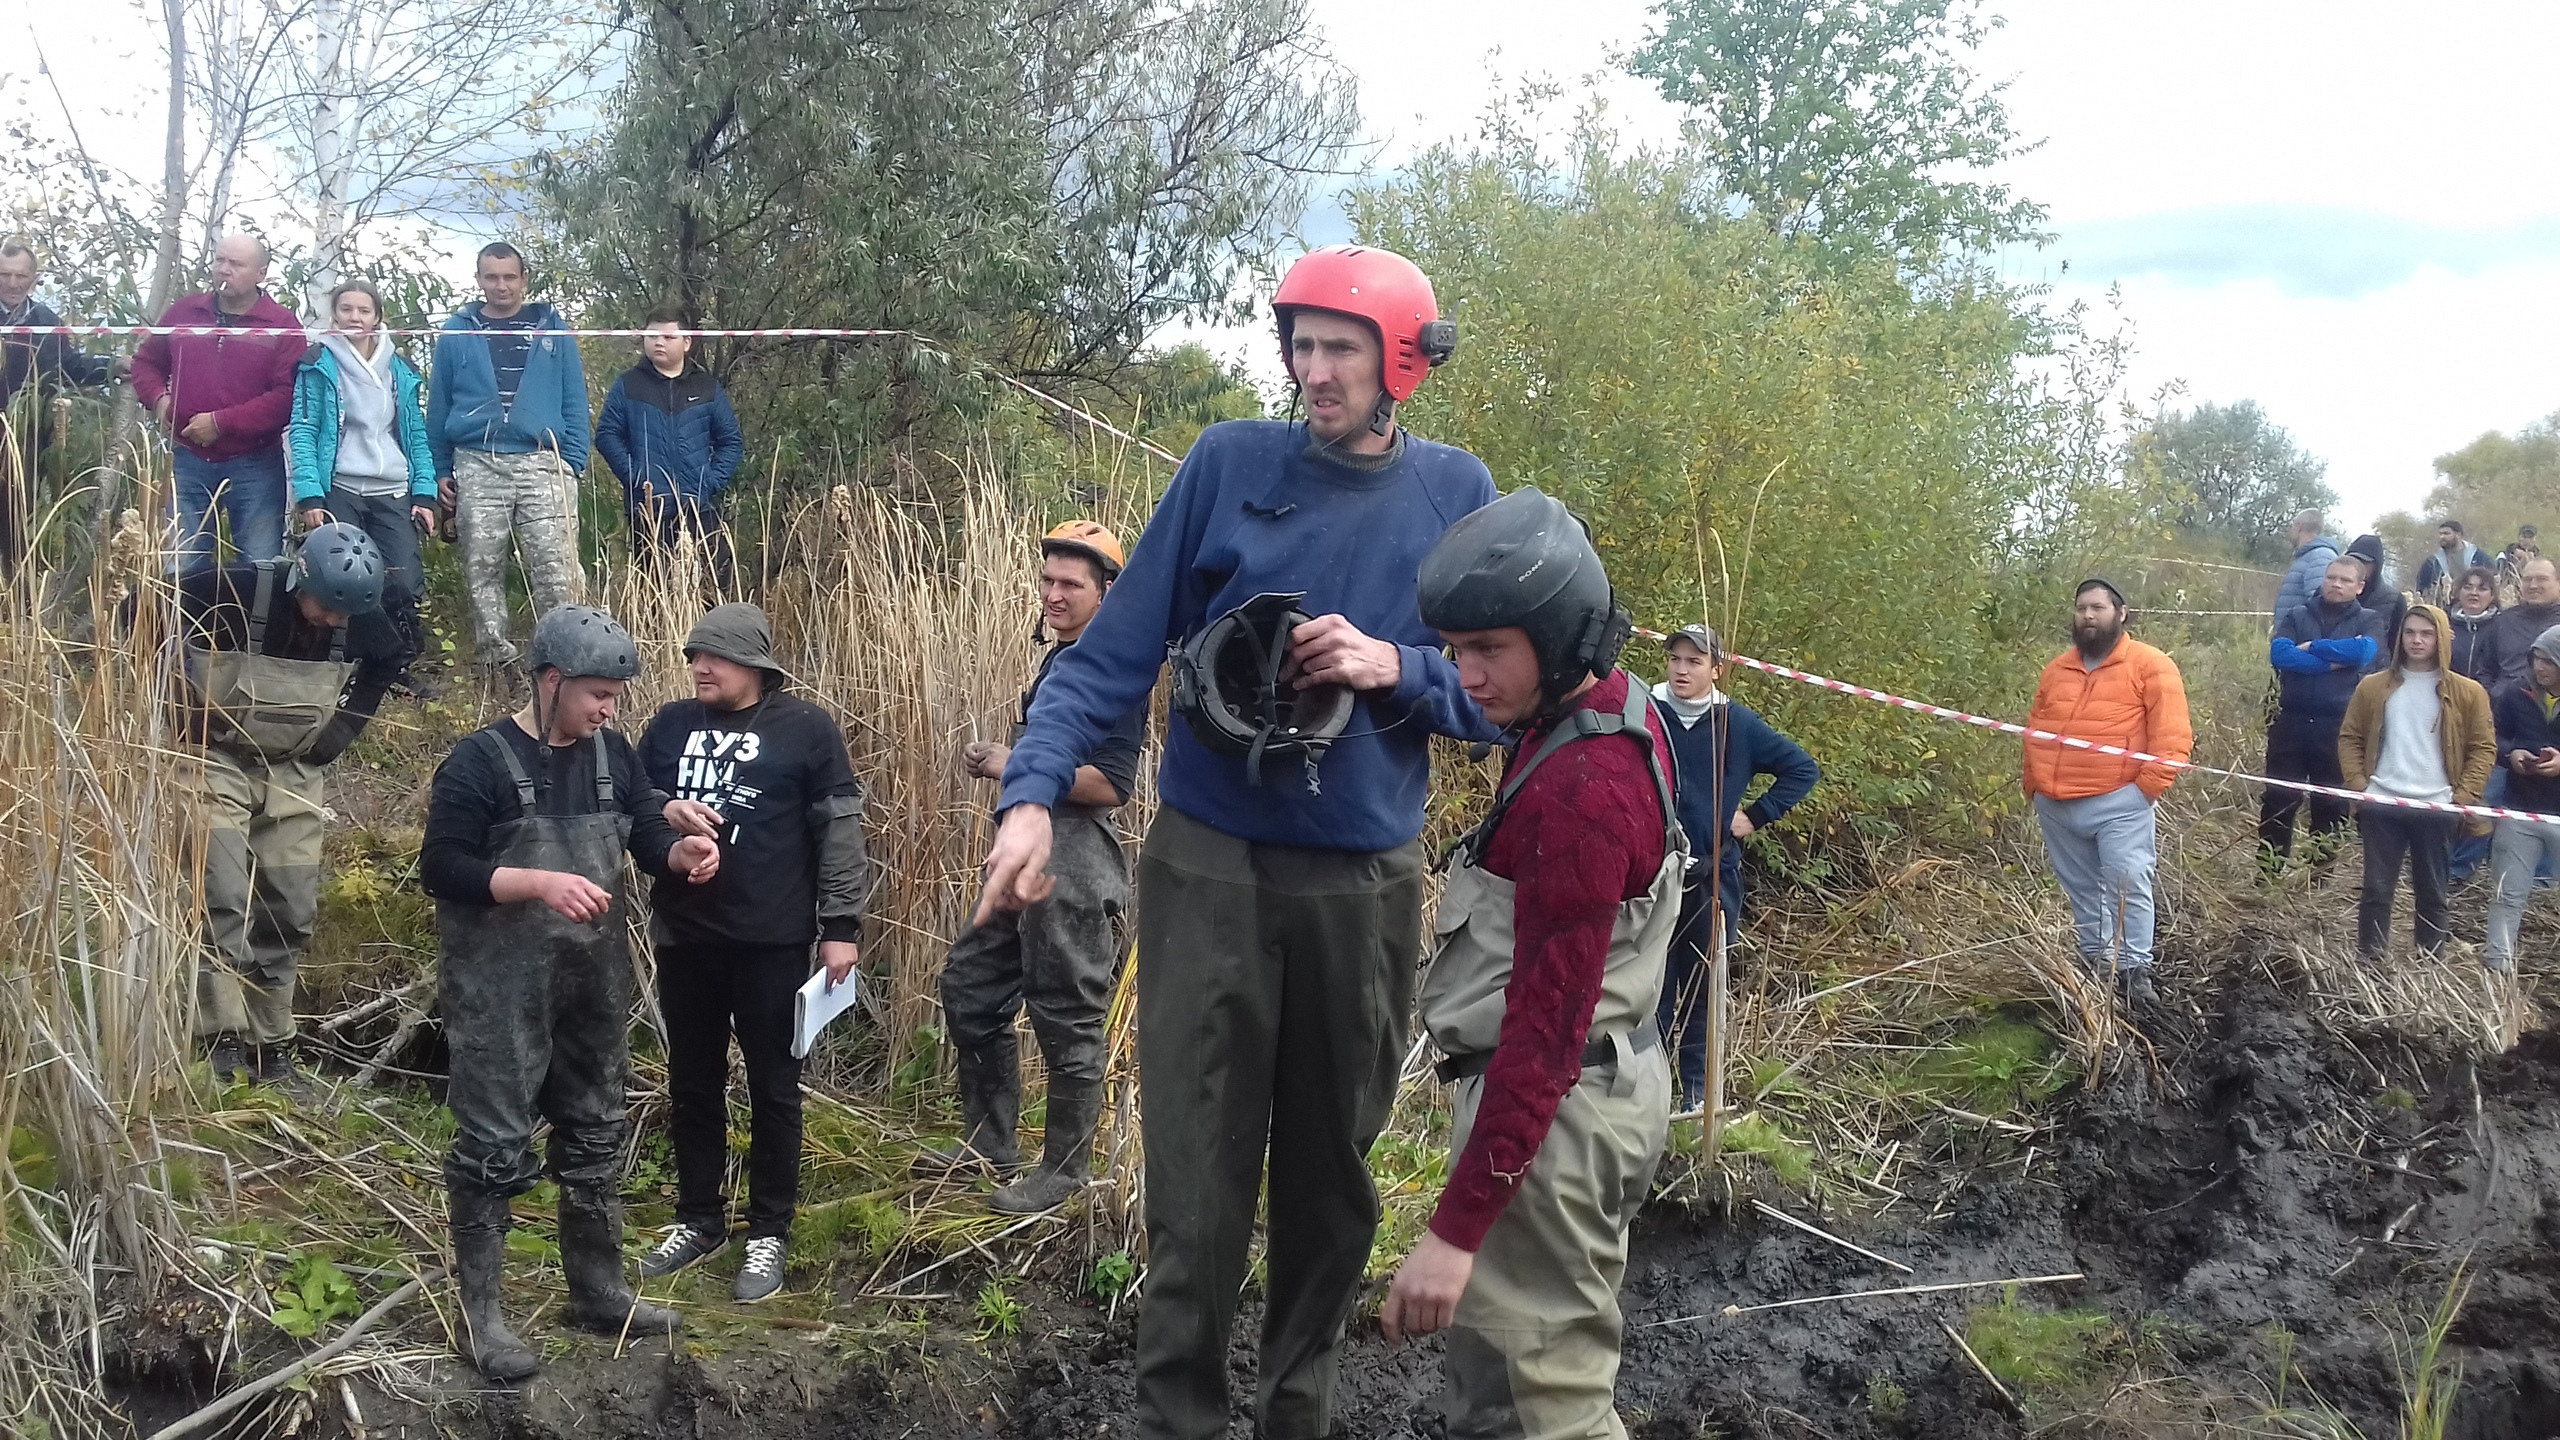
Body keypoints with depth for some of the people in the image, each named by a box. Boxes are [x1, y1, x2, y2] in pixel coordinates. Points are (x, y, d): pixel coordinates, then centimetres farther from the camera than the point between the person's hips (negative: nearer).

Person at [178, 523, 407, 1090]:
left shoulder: (360, 617, -12)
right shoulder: (235, 591, -24)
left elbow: (389, 661, 9)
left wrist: (341, 731, 2)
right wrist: (183, 716, -14)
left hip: (296, 772, 4)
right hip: (219, 761, -4)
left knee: (292, 913, 4)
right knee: (225, 900, -16)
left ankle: (271, 1048, 14)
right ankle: (224, 1043, -13)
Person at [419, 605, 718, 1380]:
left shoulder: (611, 753, 5)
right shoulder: (481, 761, -14)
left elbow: (649, 831, 8)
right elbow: (441, 866, -17)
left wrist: (683, 851, -15)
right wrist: (541, 883, -27)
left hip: (593, 982, 7)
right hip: (500, 988, -7)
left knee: (595, 1132, 16)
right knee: (493, 1144, -2)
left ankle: (597, 1290, 30)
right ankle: (480, 1313, 9)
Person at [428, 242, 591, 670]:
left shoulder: (552, 330, 11)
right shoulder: (457, 333, 12)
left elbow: (575, 402, 9)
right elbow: (438, 406, 15)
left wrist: (572, 463, -1)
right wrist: (441, 470, 9)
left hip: (542, 464, -1)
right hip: (477, 467, 1)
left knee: (556, 572, -10)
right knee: (482, 571, 3)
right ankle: (495, 661, 9)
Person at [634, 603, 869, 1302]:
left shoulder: (806, 729, -4)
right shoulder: (671, 724, 8)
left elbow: (840, 830, -4)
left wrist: (841, 925, -8)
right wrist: (665, 812, -10)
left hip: (773, 940, -4)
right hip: (684, 935, 4)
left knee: (773, 1086, 5)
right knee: (692, 1083, 14)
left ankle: (768, 1232, 16)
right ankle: (698, 1220, 28)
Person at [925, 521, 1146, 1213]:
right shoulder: (1057, 659, 16)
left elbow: (1110, 783, -22)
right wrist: (994, 760, 13)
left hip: (1072, 863, -11)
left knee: (1066, 1018, 0)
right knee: (969, 983, 17)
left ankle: (1064, 1169, 14)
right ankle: (991, 1141, 30)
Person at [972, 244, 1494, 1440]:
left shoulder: (1454, 492, 3)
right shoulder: (1229, 463, -3)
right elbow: (1115, 652, -6)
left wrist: (1395, 666, -13)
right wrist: (1033, 792, -20)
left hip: (1366, 884, 2)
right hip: (1208, 870, -2)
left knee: (1331, 1171, 13)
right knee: (1197, 1173, -2)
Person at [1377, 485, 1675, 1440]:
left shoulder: (1581, 788, -26)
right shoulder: (1619, 709, 3)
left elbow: (1545, 1026, -27)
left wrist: (1455, 1228, -26)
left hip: (1554, 1107, -11)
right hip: (1600, 1072, 11)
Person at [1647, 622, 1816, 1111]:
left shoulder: (1738, 724, 0)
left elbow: (1804, 769, 8)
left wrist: (1757, 816, 2)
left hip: (1712, 877, 1)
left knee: (1701, 988, 9)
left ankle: (1696, 1091, 20)